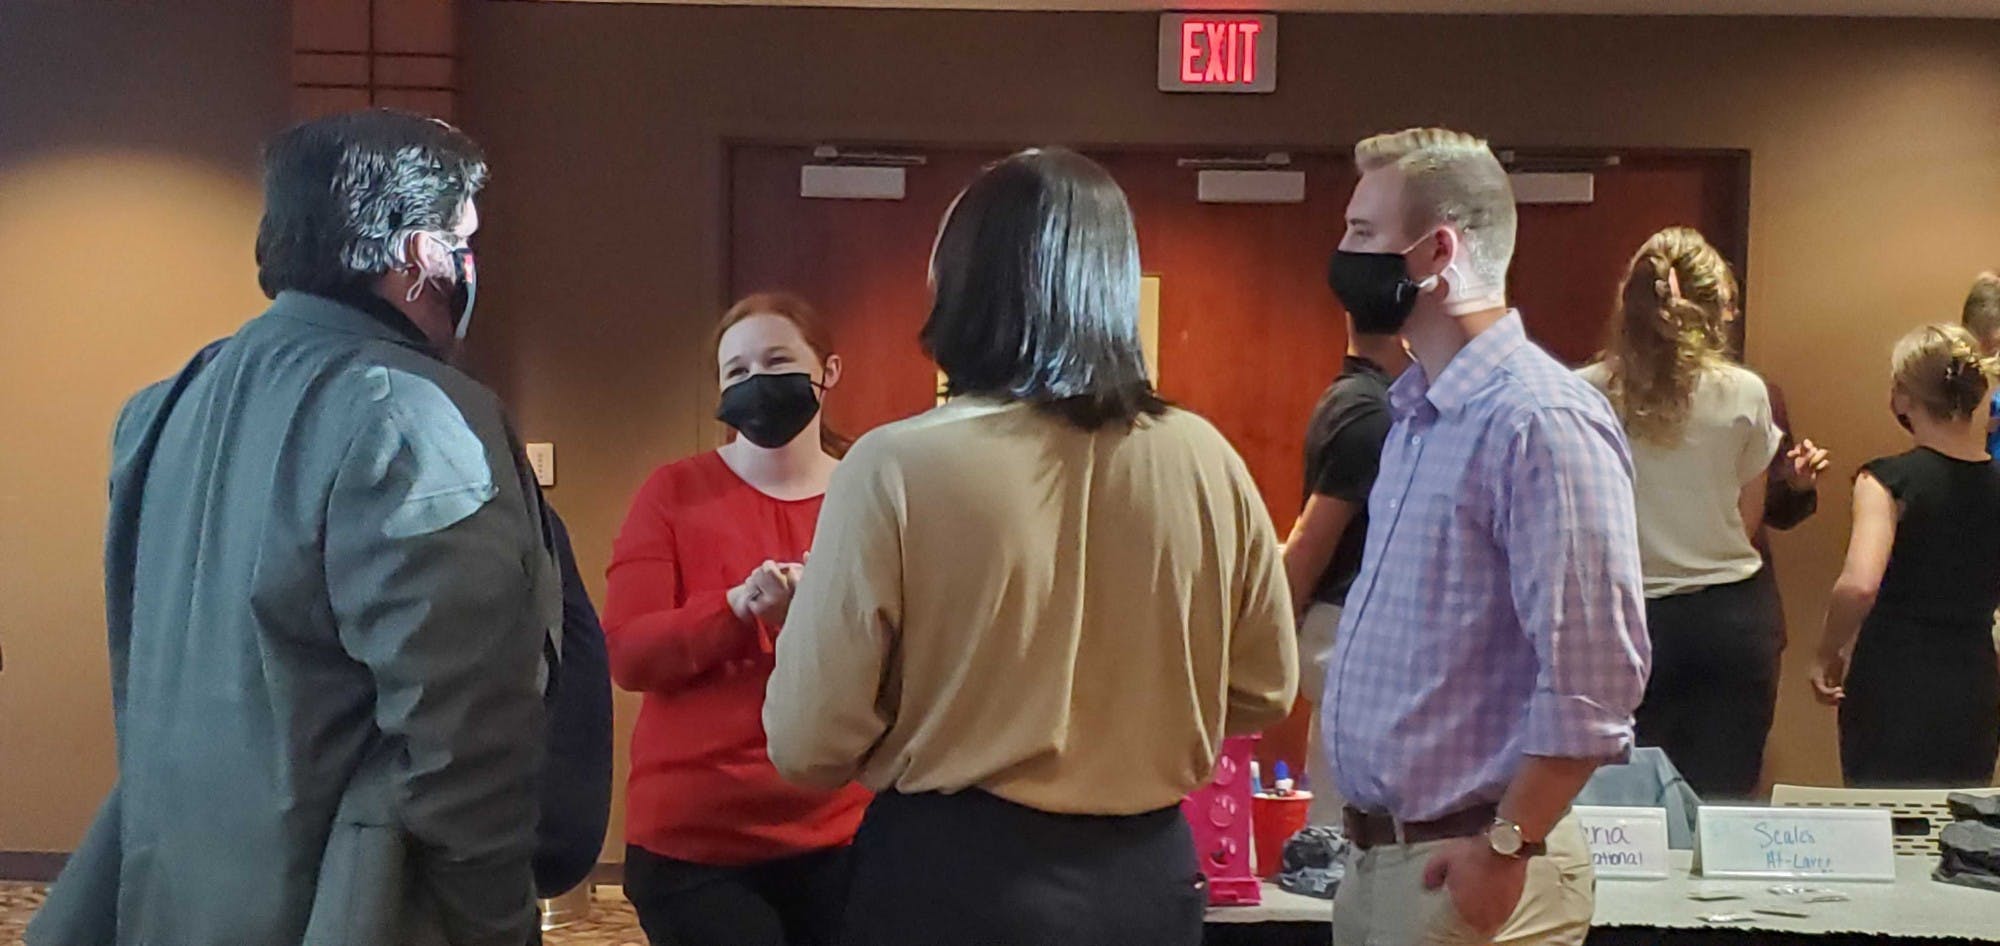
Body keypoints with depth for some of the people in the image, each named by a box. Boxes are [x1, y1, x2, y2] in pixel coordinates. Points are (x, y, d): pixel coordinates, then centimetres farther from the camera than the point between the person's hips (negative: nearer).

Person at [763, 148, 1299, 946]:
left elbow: (809, 744, -13)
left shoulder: (897, 467, -17)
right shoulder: (1207, 462, -6)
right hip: (1148, 876, 4)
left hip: (953, 878, -3)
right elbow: (1263, 694, 7)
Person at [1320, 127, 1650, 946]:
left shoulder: (1539, 419, -19)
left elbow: (1594, 672, -23)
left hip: (1464, 865, -8)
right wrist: (1369, 832, 16)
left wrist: (1507, 847, -19)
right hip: (1378, 854, 9)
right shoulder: (1418, 413, 11)